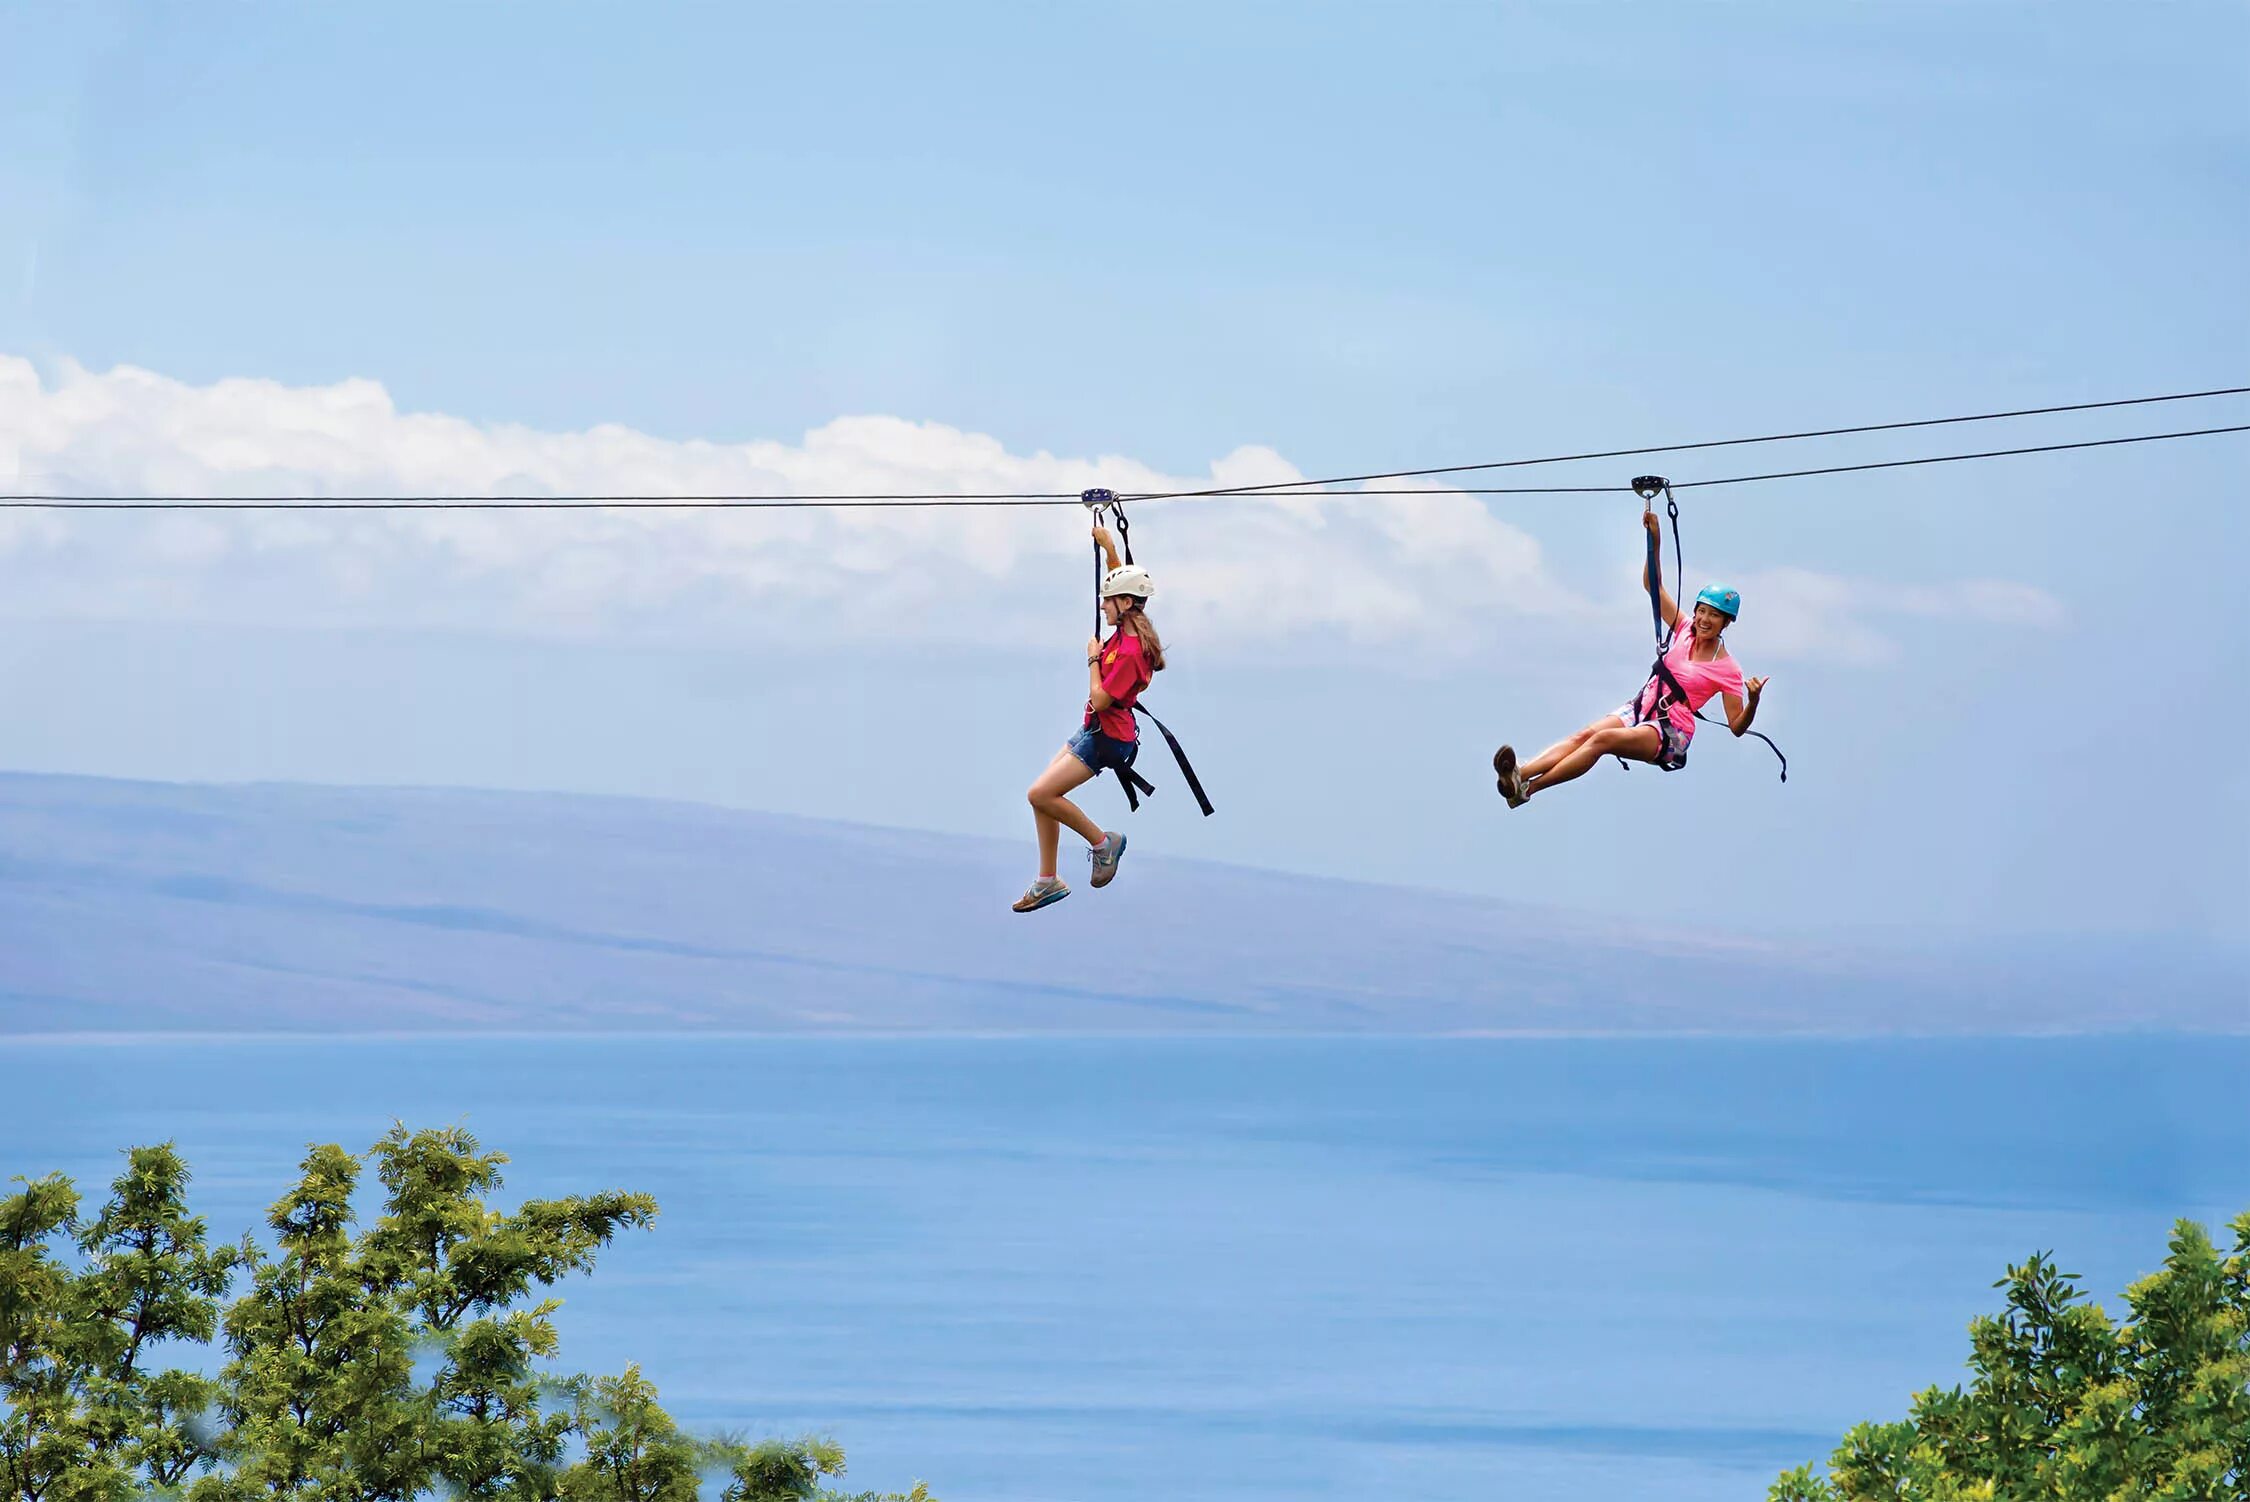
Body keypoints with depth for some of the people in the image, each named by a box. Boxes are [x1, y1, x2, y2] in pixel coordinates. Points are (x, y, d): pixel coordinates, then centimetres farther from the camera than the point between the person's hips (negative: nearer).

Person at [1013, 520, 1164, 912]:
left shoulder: (1130, 652, -25)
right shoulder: (1126, 631, 2)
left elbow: (1100, 699, -25)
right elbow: (1122, 580, 21)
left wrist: (1093, 659, -13)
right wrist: (1108, 548, 15)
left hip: (1106, 739, -10)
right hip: (1094, 730, 10)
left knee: (1041, 794, -16)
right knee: (1043, 795, 9)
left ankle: (1102, 842, 2)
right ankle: (1048, 881, 16)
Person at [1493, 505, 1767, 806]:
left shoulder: (1727, 670, -1)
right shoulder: (1685, 629, 14)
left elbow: (1737, 727, -3)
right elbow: (1653, 585, 15)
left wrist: (1753, 701, -23)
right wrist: (1654, 541, 4)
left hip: (1669, 733, -6)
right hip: (1638, 710, 6)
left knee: (1603, 739, -33)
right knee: (1585, 735, -26)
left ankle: (1526, 788, -49)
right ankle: (1520, 773, -50)